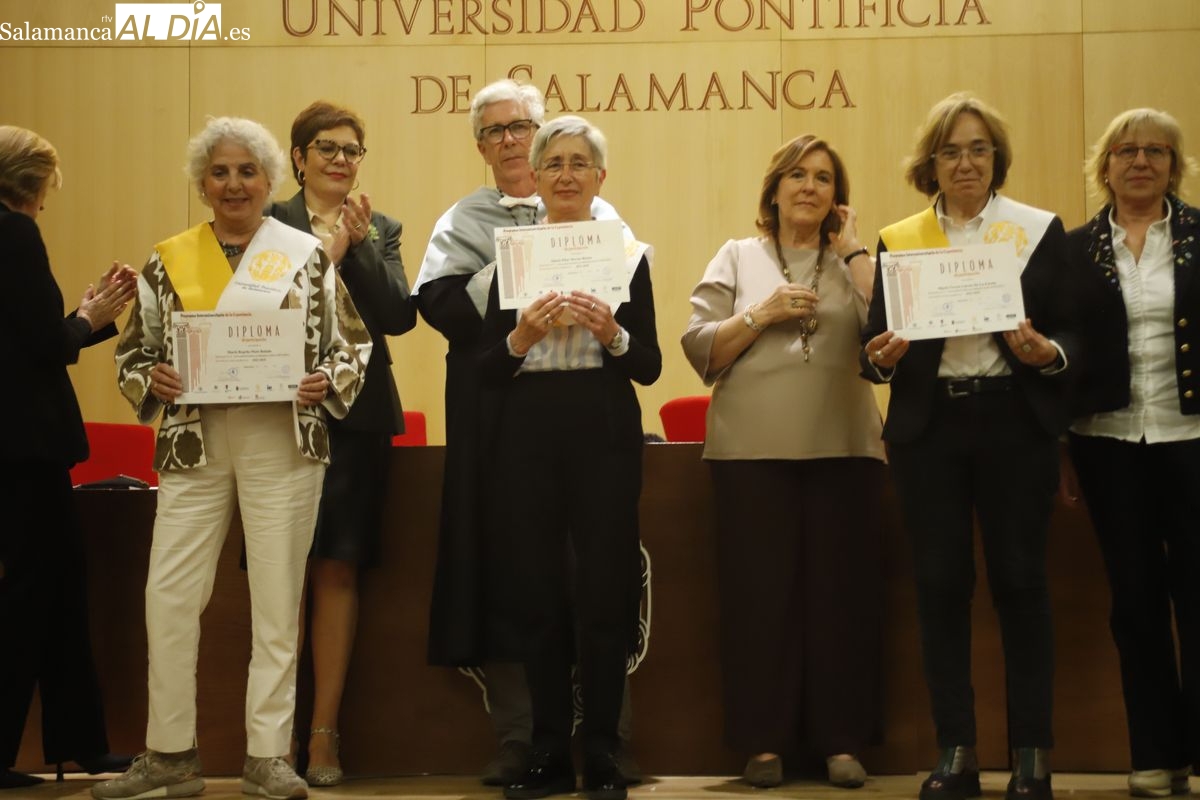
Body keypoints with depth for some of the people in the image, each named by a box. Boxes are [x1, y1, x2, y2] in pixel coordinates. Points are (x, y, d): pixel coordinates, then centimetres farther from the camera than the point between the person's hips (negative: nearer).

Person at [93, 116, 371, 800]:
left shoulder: (308, 255, 5)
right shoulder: (169, 261, 10)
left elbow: (354, 344, 8)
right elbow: (133, 352, 13)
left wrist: (329, 383, -11)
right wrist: (152, 379, -7)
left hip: (284, 443, -2)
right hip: (194, 444, 2)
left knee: (278, 597, 1)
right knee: (169, 595, -2)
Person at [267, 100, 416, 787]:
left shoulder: (381, 229, 12)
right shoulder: (269, 222, 5)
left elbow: (399, 316, -1)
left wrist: (359, 245, -10)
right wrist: (323, 253, -13)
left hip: (356, 414, 2)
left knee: (337, 571, 2)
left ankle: (324, 732, 5)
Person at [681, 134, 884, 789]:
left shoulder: (854, 262, 13)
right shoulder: (737, 258, 11)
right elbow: (700, 349, 4)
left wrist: (852, 249, -1)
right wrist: (759, 314, -9)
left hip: (843, 451, 1)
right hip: (753, 452, -1)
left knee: (841, 592, 1)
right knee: (760, 592, -1)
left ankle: (841, 741, 8)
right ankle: (763, 741, 6)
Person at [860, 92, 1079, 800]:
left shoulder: (1041, 231, 4)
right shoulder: (897, 240, 9)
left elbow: (1074, 332, 2)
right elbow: (876, 344, 8)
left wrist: (1047, 353, -19)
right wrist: (882, 357, -14)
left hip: (1016, 424, -2)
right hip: (928, 428, 2)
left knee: (1020, 578, 0)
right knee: (940, 582, 2)